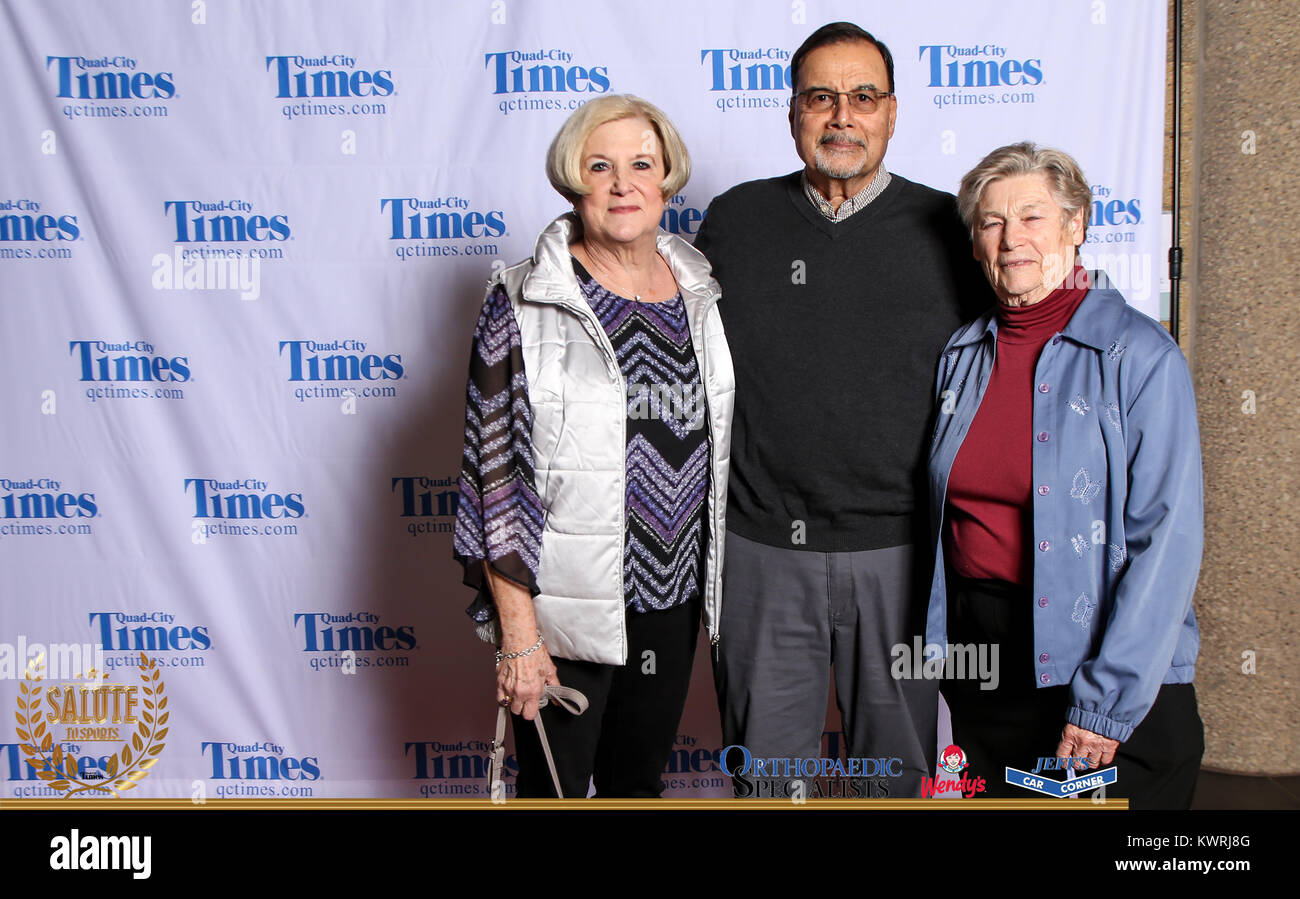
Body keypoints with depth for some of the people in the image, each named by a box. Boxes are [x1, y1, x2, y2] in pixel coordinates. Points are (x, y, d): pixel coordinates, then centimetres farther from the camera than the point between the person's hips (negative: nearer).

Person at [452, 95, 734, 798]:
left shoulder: (699, 291, 4)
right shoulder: (524, 303, -11)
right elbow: (494, 471, -13)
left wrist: (717, 583, 12)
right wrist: (519, 633, -15)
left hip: (674, 600, 5)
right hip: (566, 607, -4)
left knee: (640, 780, 21)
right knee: (555, 788, 11)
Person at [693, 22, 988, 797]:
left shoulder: (946, 230, 1)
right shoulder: (734, 221, 5)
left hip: (898, 554, -1)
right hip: (758, 550, 1)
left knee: (899, 765, 14)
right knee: (765, 766, 14)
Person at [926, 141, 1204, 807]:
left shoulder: (1140, 356, -10)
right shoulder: (963, 354, 5)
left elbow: (1166, 540, -15)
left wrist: (1107, 701, -17)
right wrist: (941, 650, 3)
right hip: (978, 666, 5)